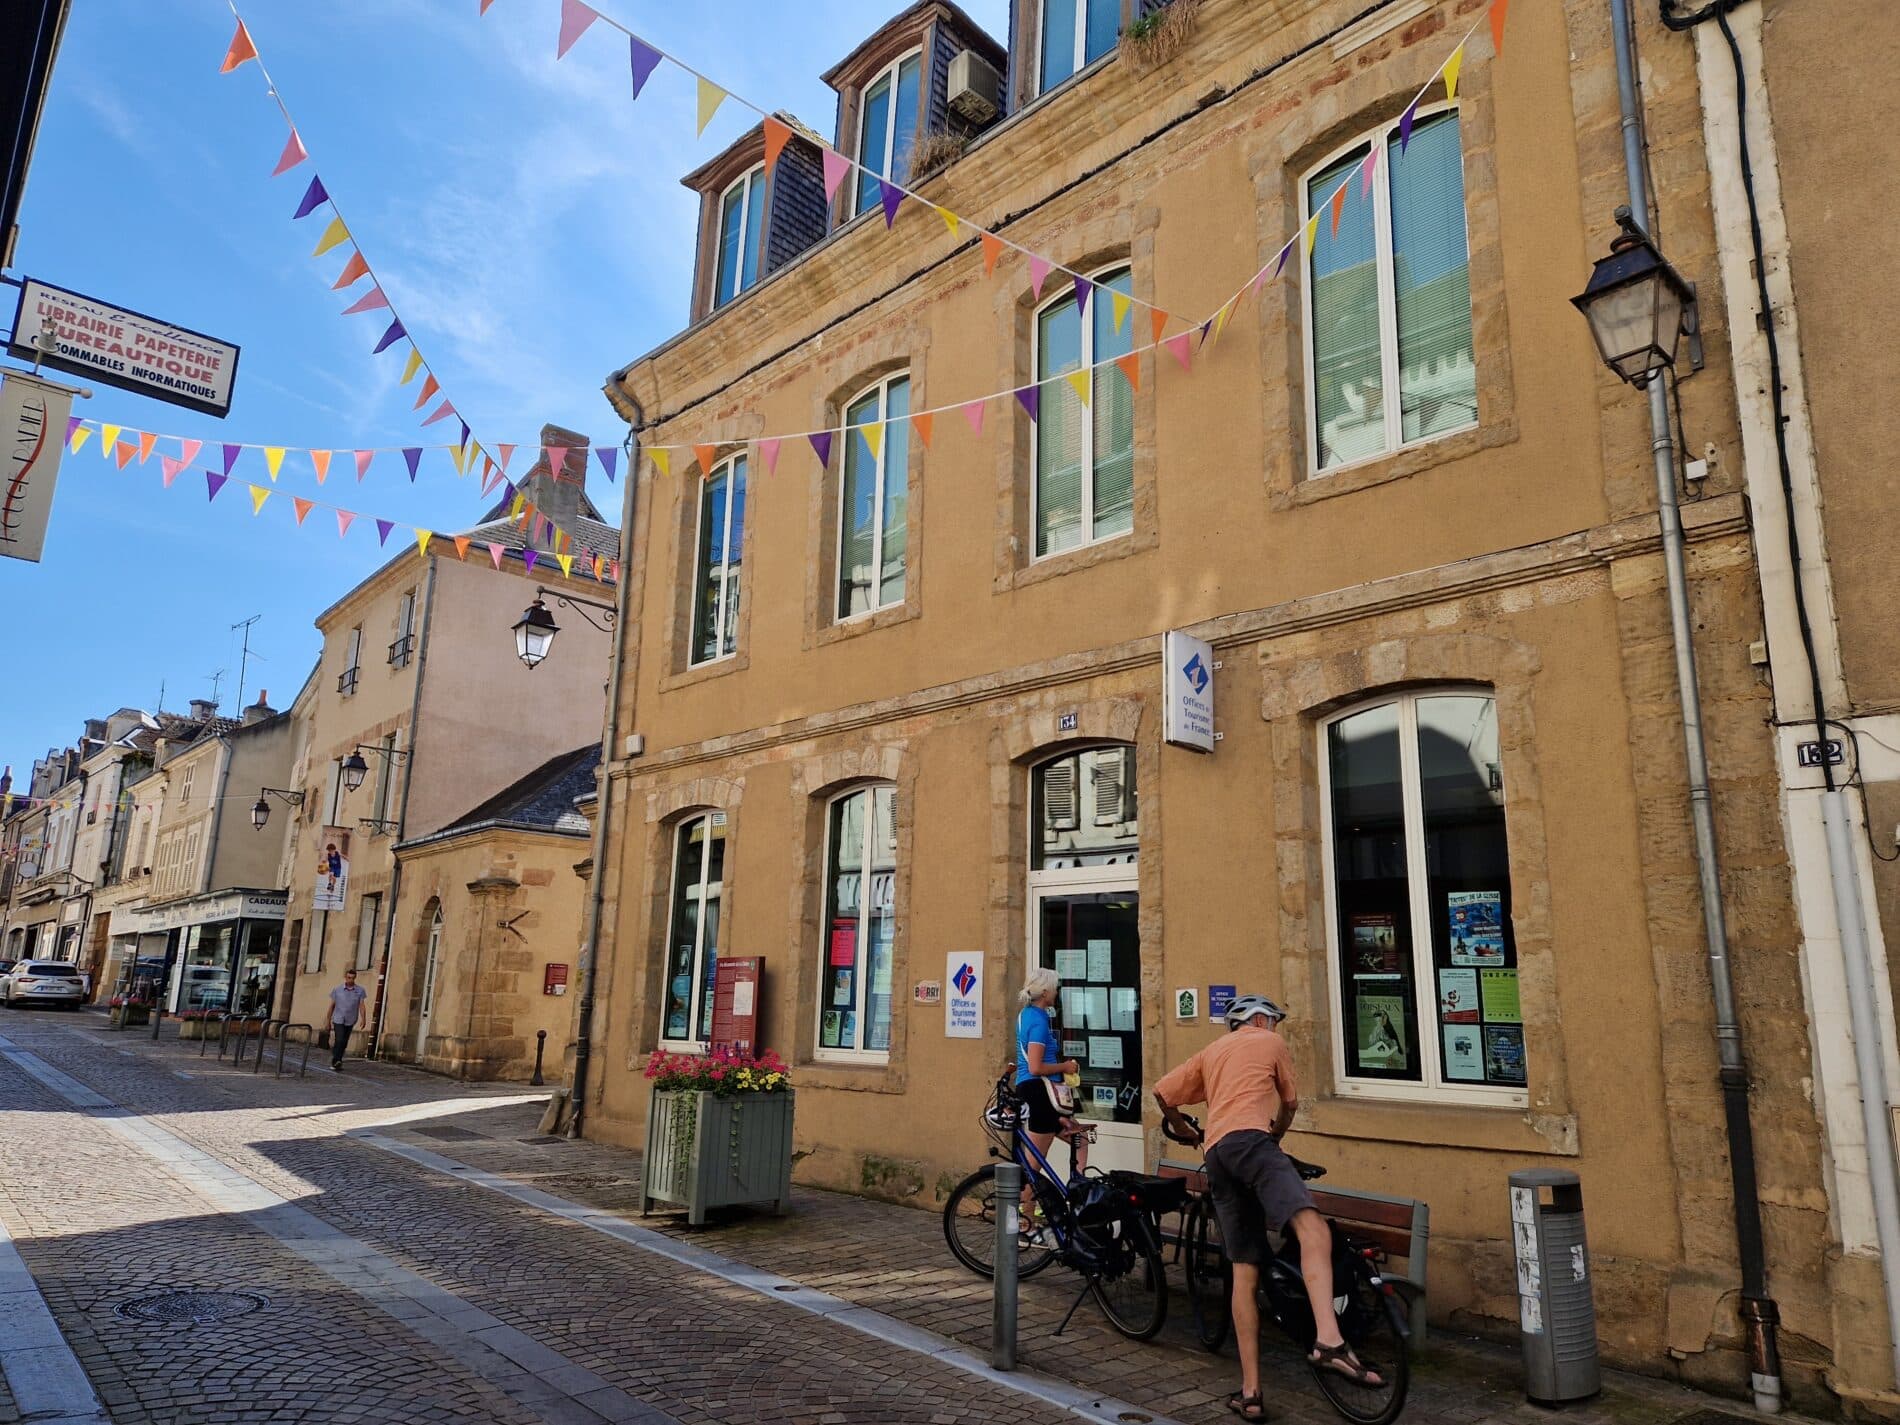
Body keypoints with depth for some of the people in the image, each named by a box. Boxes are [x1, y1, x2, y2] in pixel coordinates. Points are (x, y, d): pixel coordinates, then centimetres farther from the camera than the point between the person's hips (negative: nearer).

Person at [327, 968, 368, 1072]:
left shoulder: (360, 990, -2)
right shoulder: (337, 990, -2)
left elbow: (361, 1005, -6)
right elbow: (331, 1005, 6)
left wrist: (362, 1019, -17)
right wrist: (328, 1020, 8)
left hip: (350, 1021, 2)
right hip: (338, 1020, -2)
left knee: (344, 1043, 10)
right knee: (339, 1040, -16)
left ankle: (337, 1061, 23)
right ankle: (336, 1062, -13)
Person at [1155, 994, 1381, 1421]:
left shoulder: (1211, 1052, 33)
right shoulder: (1271, 1042, 21)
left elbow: (1162, 1091, 26)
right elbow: (1290, 1102, 25)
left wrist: (1181, 1126, 44)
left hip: (1214, 1154, 6)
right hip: (1249, 1140, -6)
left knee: (1245, 1272, 8)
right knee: (1312, 1228, -22)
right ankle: (1330, 1340, -44)